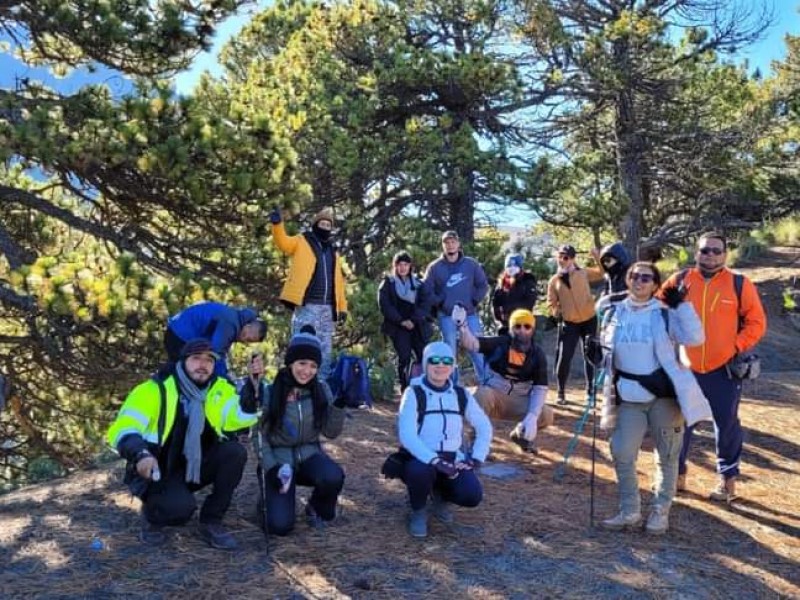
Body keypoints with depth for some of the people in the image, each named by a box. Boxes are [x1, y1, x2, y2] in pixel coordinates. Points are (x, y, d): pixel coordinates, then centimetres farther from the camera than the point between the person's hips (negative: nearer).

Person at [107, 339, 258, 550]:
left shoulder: (219, 389, -3)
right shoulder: (156, 389, -14)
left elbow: (241, 418, -20)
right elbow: (123, 429, -19)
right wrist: (140, 455, -38)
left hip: (195, 467, 5)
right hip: (157, 471, -5)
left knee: (235, 452, -21)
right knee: (181, 507, -33)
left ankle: (211, 522, -4)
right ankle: (152, 516, 6)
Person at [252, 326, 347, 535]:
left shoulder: (321, 389, -3)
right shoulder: (270, 391, -11)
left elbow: (331, 433, -2)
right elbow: (260, 434, -4)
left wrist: (339, 405, -17)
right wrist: (271, 468, -15)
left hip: (309, 454, 3)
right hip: (279, 458, -2)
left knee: (333, 477, -33)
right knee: (280, 525, -21)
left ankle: (317, 508, 1)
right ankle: (270, 499, 16)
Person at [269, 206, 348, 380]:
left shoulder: (333, 252, 21)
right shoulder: (301, 242, 8)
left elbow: (338, 281, 18)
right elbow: (283, 242, -12)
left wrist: (342, 307, 9)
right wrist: (277, 224, -30)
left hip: (327, 308, 6)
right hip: (306, 306, -5)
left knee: (325, 351, 9)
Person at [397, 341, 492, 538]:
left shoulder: (461, 394, 4)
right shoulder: (414, 392, -9)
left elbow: (484, 427, 12)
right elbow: (406, 434, -21)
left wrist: (476, 457, -2)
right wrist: (434, 460, -31)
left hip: (452, 460, 3)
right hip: (420, 459, -3)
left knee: (472, 496, -23)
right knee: (422, 471, -38)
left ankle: (440, 496, 14)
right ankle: (418, 512, -3)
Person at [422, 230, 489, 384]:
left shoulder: (471, 264, 5)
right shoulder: (434, 267, 1)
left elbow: (483, 285, 11)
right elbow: (427, 290, 2)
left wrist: (474, 301, 1)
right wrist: (439, 303, -5)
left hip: (470, 314, 1)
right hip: (446, 316, -1)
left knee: (476, 348, 2)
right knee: (450, 351, 4)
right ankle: (453, 384, 13)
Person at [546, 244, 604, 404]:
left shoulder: (583, 273, 3)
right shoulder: (554, 280, 4)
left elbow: (602, 274, -4)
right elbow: (551, 303, 6)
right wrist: (557, 314, -9)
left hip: (589, 320, 1)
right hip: (568, 323, -1)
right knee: (564, 357, -7)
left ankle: (590, 389, 27)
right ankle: (561, 392, 7)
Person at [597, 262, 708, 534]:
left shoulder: (665, 314, -4)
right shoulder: (613, 314, 5)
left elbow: (695, 338, -18)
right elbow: (605, 349, 16)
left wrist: (680, 303, -20)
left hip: (663, 395, -2)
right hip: (629, 397, 3)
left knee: (666, 455, 6)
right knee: (622, 454, 0)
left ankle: (661, 511, 23)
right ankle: (630, 511, 17)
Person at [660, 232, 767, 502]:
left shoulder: (740, 284, -4)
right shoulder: (679, 281, 0)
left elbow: (756, 323, 0)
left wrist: (736, 348, -9)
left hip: (723, 369, -2)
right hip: (686, 368, 2)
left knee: (726, 424, 7)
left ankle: (728, 479, 24)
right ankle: (677, 474, 25)